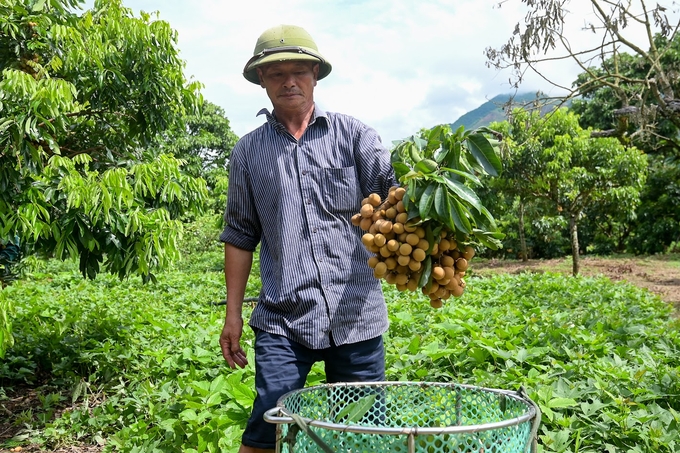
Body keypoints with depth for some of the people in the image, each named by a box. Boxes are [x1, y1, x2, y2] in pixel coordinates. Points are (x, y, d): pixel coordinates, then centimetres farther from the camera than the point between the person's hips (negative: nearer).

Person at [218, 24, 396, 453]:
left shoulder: (354, 135, 6)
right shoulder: (249, 151, 11)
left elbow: (391, 191, -7)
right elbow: (240, 236, 13)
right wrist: (233, 314, 10)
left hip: (356, 314, 0)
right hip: (282, 319, 1)